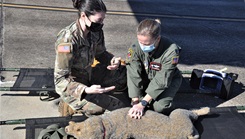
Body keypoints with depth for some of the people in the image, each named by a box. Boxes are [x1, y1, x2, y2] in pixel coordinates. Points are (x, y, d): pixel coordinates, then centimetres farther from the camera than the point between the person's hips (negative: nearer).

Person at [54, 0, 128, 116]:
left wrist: (113, 60, -13)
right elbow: (60, 79, -26)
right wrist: (87, 90, -39)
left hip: (88, 76, 7)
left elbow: (100, 53, 10)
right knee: (118, 107, -15)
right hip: (71, 86, -7)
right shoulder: (68, 39, -30)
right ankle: (76, 104, 2)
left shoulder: (95, 31, -11)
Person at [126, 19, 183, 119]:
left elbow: (161, 81, -34)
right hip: (146, 78, 3)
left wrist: (142, 103, -35)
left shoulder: (171, 51, -35)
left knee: (160, 107, -25)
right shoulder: (135, 48, -26)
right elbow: (134, 76, -26)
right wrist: (136, 102, -31)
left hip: (169, 80, -3)